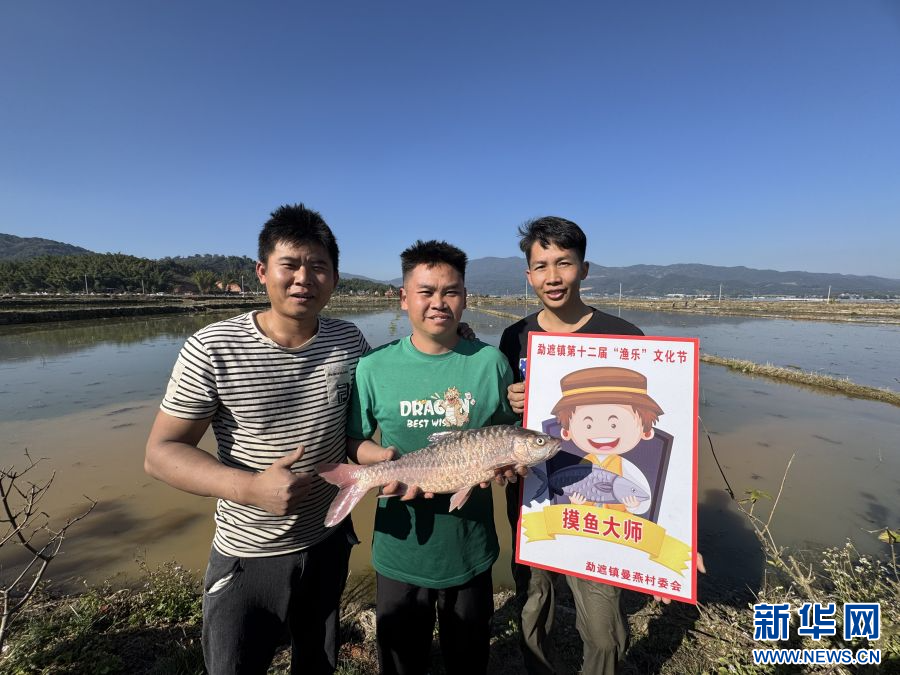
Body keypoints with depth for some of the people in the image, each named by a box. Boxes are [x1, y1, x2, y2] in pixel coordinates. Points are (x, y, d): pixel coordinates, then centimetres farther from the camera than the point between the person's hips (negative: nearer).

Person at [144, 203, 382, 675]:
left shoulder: (349, 341, -9)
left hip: (329, 542, 4)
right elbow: (161, 453, -15)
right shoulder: (213, 349, -19)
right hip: (246, 557, -3)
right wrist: (251, 487, -29)